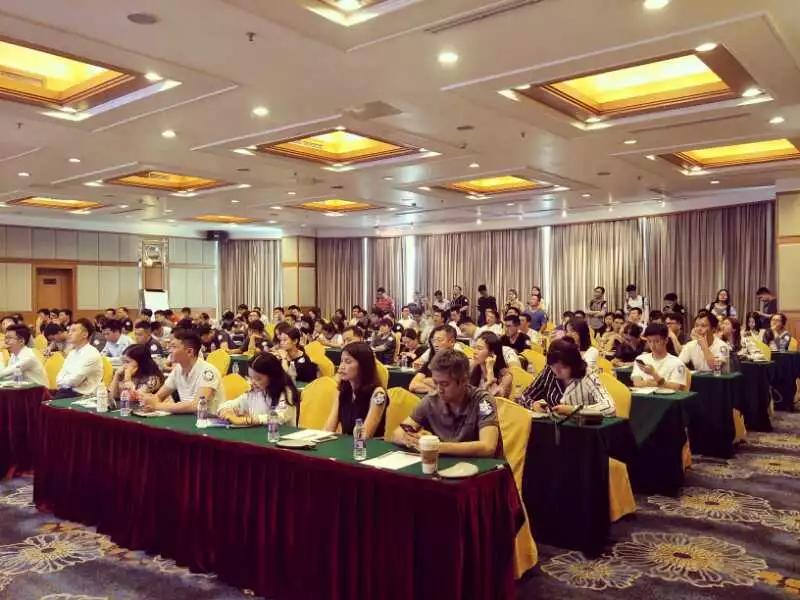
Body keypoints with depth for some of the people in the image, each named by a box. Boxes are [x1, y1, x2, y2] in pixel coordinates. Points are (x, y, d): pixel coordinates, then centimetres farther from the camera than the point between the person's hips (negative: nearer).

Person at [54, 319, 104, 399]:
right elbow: (63, 373, 14)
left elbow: (74, 380, -15)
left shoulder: (91, 354, -14)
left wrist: (61, 382, 3)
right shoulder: (72, 352, 14)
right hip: (69, 390, 7)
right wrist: (62, 382, -7)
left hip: (82, 394, -7)